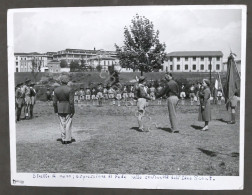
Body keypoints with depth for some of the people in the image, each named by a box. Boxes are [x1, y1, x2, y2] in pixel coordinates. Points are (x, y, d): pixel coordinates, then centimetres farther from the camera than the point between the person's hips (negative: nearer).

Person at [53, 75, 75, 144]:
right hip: (68, 109, -3)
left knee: (62, 124, 11)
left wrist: (56, 111, 9)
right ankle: (68, 139, 9)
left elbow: (55, 102, 1)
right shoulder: (70, 90, -14)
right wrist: (72, 112, -9)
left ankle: (63, 139, 13)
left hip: (60, 109, 3)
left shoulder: (56, 90, -2)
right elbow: (71, 102, -16)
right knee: (68, 124, 6)